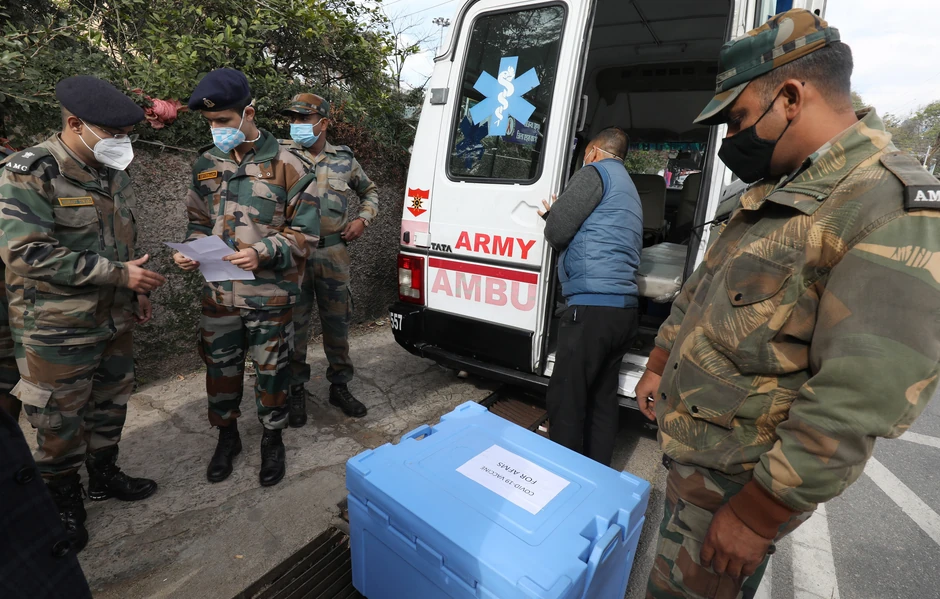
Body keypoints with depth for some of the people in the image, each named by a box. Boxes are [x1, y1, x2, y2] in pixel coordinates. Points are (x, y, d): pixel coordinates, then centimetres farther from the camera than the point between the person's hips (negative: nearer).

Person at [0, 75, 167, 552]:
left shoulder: (113, 173, 7)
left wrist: (137, 290, 14)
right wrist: (117, 273, -23)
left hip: (114, 321, 7)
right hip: (57, 331, -6)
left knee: (110, 405, 19)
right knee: (60, 422, 9)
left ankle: (104, 475, 39)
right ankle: (64, 500, 30)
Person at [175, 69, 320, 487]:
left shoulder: (285, 165, -8)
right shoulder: (206, 165, 8)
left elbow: (305, 233, -10)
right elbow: (198, 222, 17)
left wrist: (262, 253, -24)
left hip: (270, 295, -4)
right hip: (219, 293, 5)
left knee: (271, 370, 8)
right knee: (220, 367, 15)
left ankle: (272, 441, 31)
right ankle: (227, 438, 38)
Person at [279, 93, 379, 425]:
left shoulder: (344, 158, 8)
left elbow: (370, 191, 22)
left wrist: (363, 219, 7)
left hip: (334, 254, 2)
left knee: (337, 322, 10)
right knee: (295, 324, 6)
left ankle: (340, 386, 26)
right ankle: (296, 390, 23)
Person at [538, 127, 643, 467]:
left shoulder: (597, 172, 0)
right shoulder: (628, 188, 28)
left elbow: (557, 233, -7)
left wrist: (552, 216, 15)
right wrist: (557, 216, 29)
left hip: (592, 307, -9)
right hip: (624, 308, 10)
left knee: (565, 401, -1)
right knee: (603, 399, 14)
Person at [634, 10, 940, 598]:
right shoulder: (776, 194, 8)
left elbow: (857, 408, -27)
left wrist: (755, 515, -21)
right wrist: (658, 366, 18)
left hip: (737, 476, -8)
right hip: (689, 443, 8)